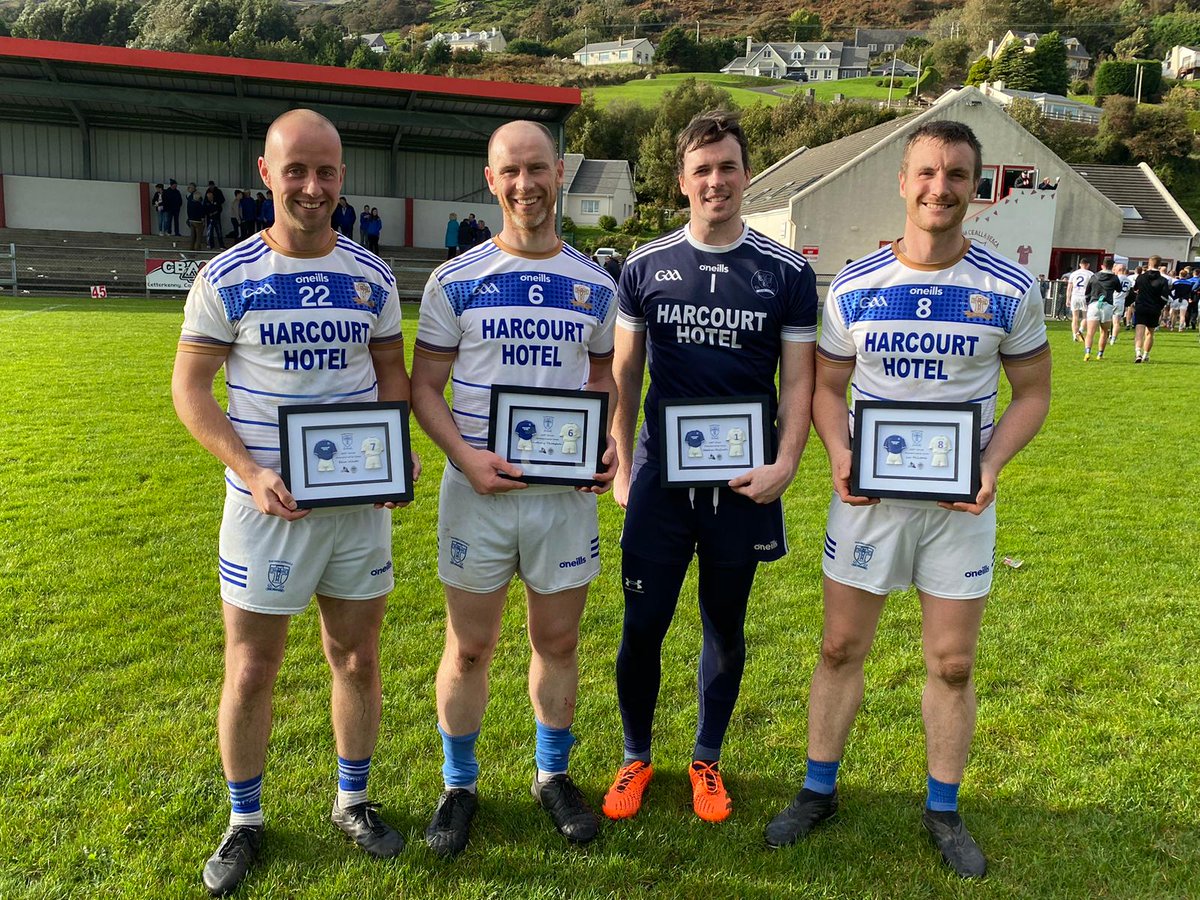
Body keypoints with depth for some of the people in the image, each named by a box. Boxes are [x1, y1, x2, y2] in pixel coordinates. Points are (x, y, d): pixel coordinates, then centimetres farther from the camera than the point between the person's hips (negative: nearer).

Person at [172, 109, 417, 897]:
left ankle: (353, 801, 34)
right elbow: (190, 387, -3)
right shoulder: (226, 279, -5)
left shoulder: (373, 277, 2)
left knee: (358, 660, 13)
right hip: (267, 504, -2)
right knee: (251, 672, 8)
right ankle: (245, 819, 31)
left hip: (361, 501, 3)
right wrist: (252, 473, -17)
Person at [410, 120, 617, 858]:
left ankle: (554, 775, 35)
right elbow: (425, 386, 0)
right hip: (479, 490, -1)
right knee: (469, 649, 9)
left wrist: (610, 444, -6)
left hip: (568, 492, 2)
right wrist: (464, 456, -17)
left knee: (559, 642, 13)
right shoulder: (455, 280, -1)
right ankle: (459, 784, 31)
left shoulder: (596, 285, 5)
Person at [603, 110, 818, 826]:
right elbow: (625, 375, 8)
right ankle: (637, 757, 29)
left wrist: (786, 464, -12)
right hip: (661, 477, 1)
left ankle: (708, 760, 34)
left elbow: (800, 381, 1)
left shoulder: (788, 273, 0)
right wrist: (623, 467, 4)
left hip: (743, 481, 0)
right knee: (642, 626, 6)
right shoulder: (646, 268, 3)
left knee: (726, 627, 13)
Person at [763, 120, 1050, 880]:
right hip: (868, 495, 1)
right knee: (842, 648, 9)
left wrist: (992, 465, -13)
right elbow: (827, 386, 6)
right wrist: (838, 454, -13)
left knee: (953, 663, 8)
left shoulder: (1010, 289, -4)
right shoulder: (854, 287, -2)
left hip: (960, 501, 0)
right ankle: (819, 791, 28)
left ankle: (944, 810, 30)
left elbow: (1033, 393, 4)